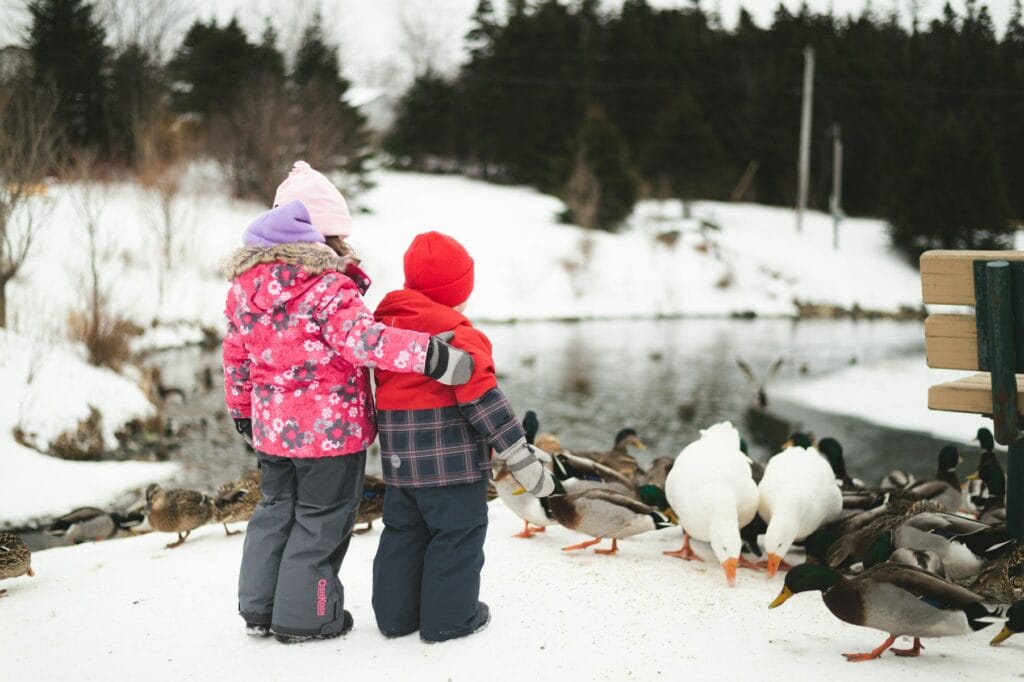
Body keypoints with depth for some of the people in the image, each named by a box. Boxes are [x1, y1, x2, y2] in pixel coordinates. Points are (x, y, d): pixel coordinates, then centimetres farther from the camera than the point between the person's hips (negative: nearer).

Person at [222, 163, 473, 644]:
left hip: (271, 425, 7)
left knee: (275, 509, 22)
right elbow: (363, 339, -35)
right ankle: (304, 616, 18)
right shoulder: (330, 287, -20)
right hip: (331, 427, -7)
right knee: (321, 519, 9)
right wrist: (429, 355, -40)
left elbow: (236, 356, 11)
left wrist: (241, 411, 24)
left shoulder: (244, 284, 2)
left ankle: (258, 608, 29)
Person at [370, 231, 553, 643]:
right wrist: (521, 457, -14)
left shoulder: (385, 322, 7)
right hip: (452, 461, -7)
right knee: (457, 534, 5)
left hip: (398, 460, 7)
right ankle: (448, 618, 10)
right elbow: (482, 398, -18)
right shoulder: (458, 334, -16)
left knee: (402, 532, 17)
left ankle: (395, 614, 23)